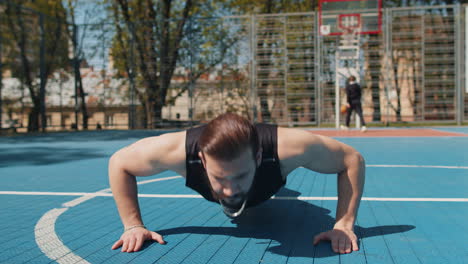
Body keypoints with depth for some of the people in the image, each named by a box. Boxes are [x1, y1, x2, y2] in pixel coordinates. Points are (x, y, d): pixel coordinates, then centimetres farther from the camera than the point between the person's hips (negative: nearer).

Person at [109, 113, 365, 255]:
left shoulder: (286, 148, -53)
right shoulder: (178, 150, -50)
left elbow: (353, 159, -36)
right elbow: (118, 163, -31)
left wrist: (344, 225, -40)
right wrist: (133, 226, -33)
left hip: (264, 187, 0)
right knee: (230, 209, 40)